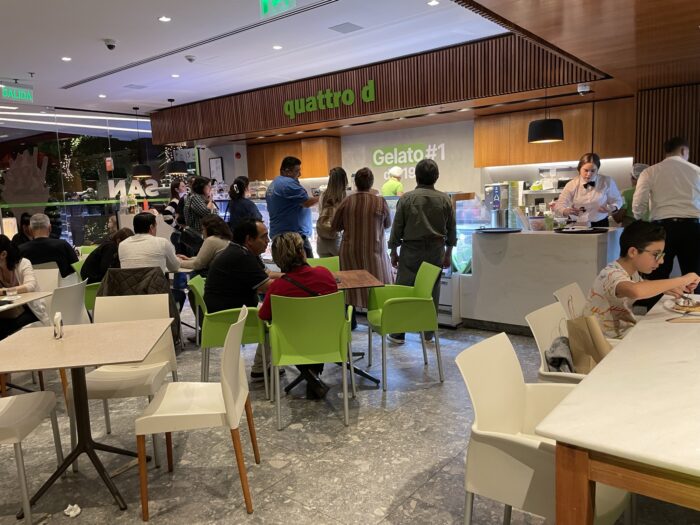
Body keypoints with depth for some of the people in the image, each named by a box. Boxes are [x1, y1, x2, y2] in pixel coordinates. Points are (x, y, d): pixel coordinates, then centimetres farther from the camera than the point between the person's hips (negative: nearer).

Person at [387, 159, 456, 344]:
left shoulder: (406, 198, -6)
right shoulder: (445, 200, 1)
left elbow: (397, 228, -3)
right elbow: (452, 230, 7)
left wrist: (394, 252, 7)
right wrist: (448, 254, 17)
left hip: (411, 251, -2)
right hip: (436, 252, 2)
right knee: (432, 293, 9)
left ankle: (398, 333, 10)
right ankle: (428, 334, 17)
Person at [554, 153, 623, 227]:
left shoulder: (607, 182, 0)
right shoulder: (572, 184, -3)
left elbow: (617, 201, 11)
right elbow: (558, 206, -9)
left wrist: (612, 208, -13)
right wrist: (566, 211, -33)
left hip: (600, 225, -1)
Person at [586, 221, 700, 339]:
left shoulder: (632, 271, 4)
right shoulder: (611, 274, -25)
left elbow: (642, 284, 27)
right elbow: (636, 291, -47)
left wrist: (665, 289, 5)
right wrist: (681, 280, -34)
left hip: (625, 333, 9)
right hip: (609, 343, -9)